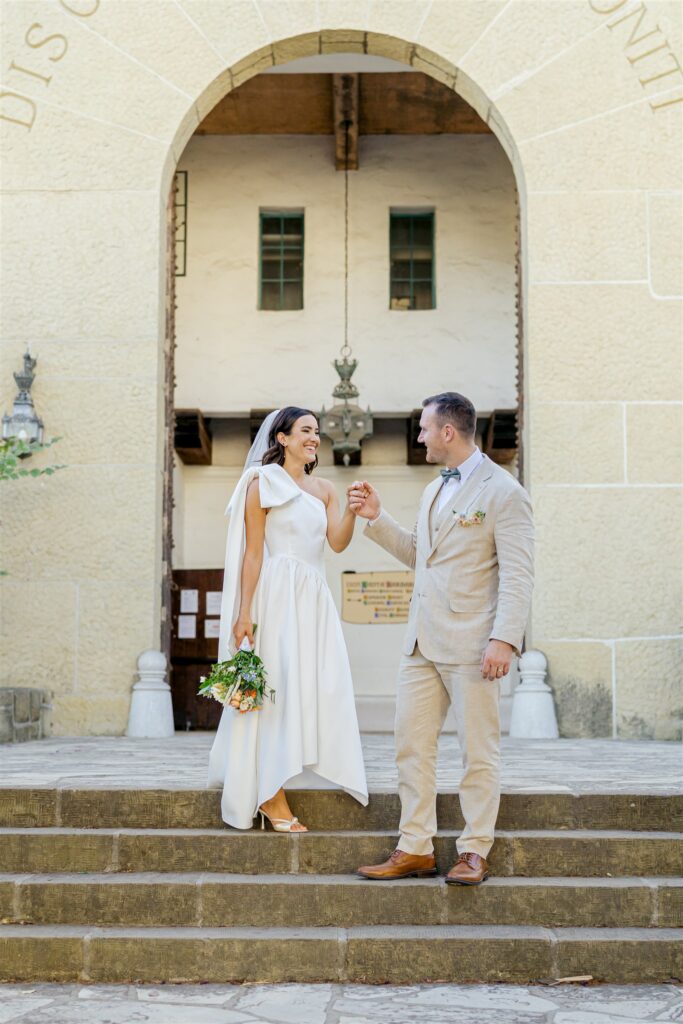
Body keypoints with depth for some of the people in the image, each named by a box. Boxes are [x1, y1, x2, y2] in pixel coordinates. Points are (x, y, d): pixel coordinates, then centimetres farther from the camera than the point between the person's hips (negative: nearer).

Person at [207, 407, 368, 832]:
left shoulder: (324, 490, 15)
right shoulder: (262, 484, -1)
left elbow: (338, 542, 1)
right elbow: (253, 552, -7)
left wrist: (352, 510, -17)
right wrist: (245, 612, -12)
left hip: (315, 598, 6)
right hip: (276, 594, -6)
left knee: (317, 686, 3)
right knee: (278, 689, -7)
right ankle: (271, 797, -3)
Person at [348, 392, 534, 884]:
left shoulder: (503, 491, -8)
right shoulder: (435, 490, 18)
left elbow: (518, 574, -14)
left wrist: (505, 639, -23)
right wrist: (376, 517, 17)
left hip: (472, 642, -8)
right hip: (423, 641, 8)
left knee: (479, 750, 3)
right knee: (411, 745, 8)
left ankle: (475, 852, 12)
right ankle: (415, 849, 15)